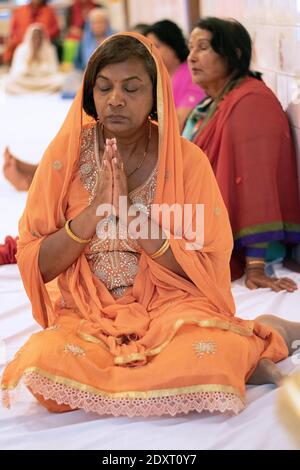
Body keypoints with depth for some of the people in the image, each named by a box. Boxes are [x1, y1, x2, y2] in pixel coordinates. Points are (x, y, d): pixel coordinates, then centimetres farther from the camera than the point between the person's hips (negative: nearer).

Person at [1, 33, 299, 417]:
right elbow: (33, 265, -2)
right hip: (88, 313, 3)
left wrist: (131, 214, -17)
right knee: (44, 364, -32)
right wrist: (94, 213, -18)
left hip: (172, 305, -3)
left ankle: (259, 336, 0)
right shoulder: (66, 153, -2)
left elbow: (209, 269, -6)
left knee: (203, 362, -38)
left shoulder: (187, 160, -3)